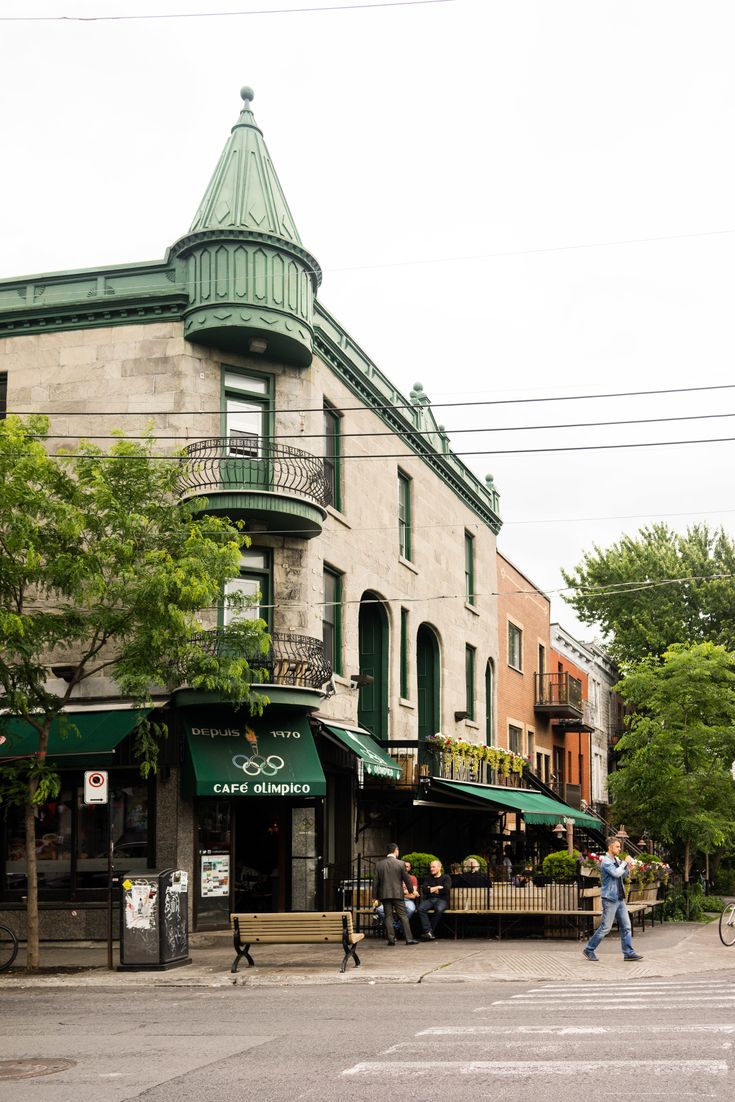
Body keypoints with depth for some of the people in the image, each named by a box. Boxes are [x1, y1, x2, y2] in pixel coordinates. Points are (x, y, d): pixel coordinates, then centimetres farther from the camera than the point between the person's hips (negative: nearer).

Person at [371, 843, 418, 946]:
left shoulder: (379, 864, 3)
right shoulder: (400, 864, -5)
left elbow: (375, 882, 3)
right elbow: (406, 879, 0)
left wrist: (375, 897, 8)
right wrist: (411, 890, 16)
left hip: (384, 895, 2)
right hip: (397, 894, -2)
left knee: (388, 917, 6)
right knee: (403, 916, 3)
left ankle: (391, 939, 3)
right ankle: (409, 939, 1)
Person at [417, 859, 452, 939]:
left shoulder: (446, 878, 11)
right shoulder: (428, 878, 21)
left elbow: (446, 889, -8)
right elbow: (424, 890, 5)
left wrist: (432, 889, 1)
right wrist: (438, 888, -1)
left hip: (442, 900, -3)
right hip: (430, 899, 3)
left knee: (439, 909, -38)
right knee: (421, 908, -31)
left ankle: (427, 932, -29)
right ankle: (428, 931, -35)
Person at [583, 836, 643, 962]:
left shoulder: (617, 860, 12)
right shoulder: (606, 861, -13)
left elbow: (622, 875, 23)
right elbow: (616, 873, -26)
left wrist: (628, 867, 4)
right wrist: (625, 862, -15)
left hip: (620, 898, 8)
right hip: (610, 899, -8)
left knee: (626, 926, 4)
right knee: (605, 927, -4)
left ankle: (629, 953, 6)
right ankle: (589, 949, 8)